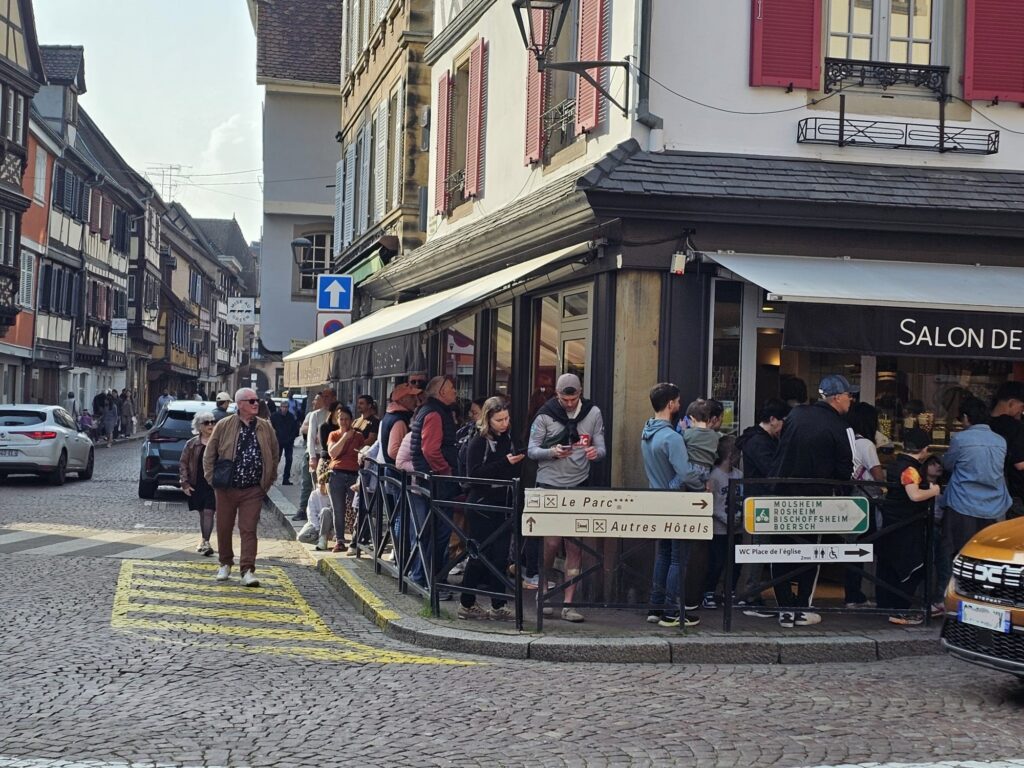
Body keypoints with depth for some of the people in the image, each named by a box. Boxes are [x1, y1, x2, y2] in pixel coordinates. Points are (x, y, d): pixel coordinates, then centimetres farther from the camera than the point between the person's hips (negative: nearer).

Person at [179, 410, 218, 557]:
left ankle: (205, 542, -10)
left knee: (208, 512, -10)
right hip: (197, 485, 3)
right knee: (202, 513, 13)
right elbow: (183, 463, 7)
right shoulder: (192, 444, 4)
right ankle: (204, 541, 25)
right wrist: (185, 483, -1)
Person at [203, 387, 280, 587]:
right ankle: (225, 564, 29)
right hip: (226, 488, 0)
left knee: (248, 530, -5)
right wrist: (212, 479, -1)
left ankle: (248, 570, -5)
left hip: (253, 490, 0)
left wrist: (268, 482, 8)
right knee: (224, 527, 11)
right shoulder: (224, 426, -2)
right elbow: (209, 454, 4)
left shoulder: (266, 428, 4)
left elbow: (274, 456, 12)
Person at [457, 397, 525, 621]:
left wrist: (518, 461, -4)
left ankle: (498, 606, 11)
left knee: (500, 556, 5)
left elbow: (515, 473, 18)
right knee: (481, 555, -3)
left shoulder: (508, 439, 10)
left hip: (502, 506, 6)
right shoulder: (479, 442, -7)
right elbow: (475, 473, -18)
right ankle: (466, 604, 8)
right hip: (482, 506, -6)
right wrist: (505, 463, -21)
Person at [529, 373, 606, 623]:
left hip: (579, 486, 2)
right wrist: (552, 452, -22)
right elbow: (532, 450, -2)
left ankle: (568, 604, 5)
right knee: (552, 542, -2)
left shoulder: (593, 414, 3)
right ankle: (543, 588, 25)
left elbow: (601, 448, 5)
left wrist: (595, 453, -19)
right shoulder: (545, 415, -4)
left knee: (574, 546, 1)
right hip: (550, 484, -2)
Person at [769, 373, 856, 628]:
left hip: (781, 494, 3)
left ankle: (785, 608, 9)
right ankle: (802, 609, 13)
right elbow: (846, 471, -8)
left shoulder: (796, 414, 2)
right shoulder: (840, 428, -11)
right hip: (815, 498, -3)